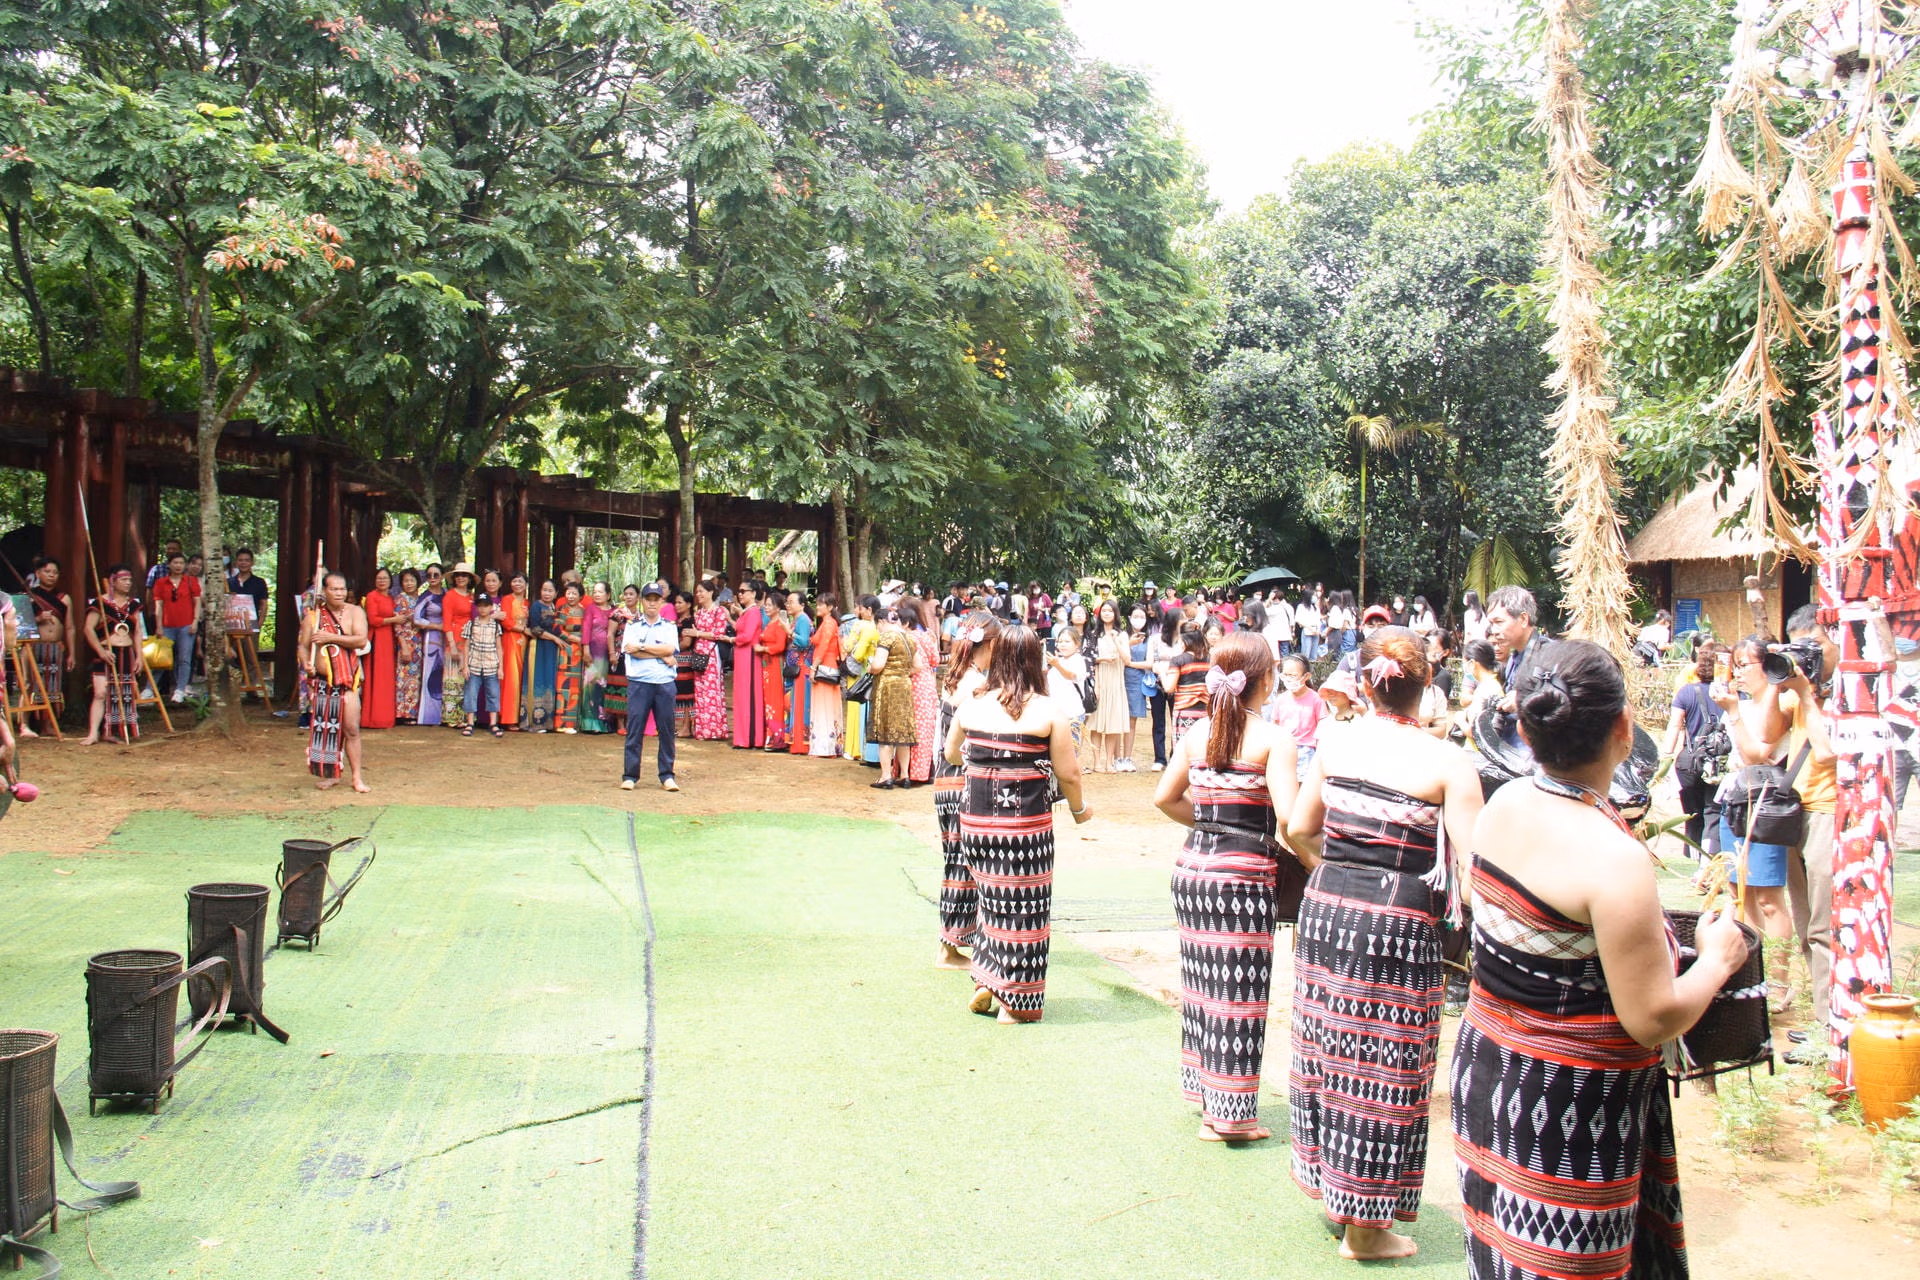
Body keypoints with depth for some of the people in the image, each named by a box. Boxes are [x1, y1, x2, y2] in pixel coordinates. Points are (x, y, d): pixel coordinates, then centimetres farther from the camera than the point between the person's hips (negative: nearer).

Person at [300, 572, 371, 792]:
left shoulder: (355, 612, 0)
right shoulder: (313, 616, 5)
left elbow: (361, 640, -12)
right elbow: (304, 645, 6)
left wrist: (331, 637, -17)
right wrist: (306, 663, -14)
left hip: (347, 680, -2)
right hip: (321, 681, 2)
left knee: (351, 728, -7)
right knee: (324, 728, 7)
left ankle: (357, 777, -1)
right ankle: (330, 773, 21)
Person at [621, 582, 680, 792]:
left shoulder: (670, 627, 13)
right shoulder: (632, 626, 11)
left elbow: (670, 649, -5)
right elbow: (629, 648, -7)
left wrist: (642, 646, -6)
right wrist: (661, 655, -8)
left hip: (665, 683, 1)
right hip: (638, 682, -1)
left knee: (666, 730, 2)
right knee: (634, 729, -2)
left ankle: (667, 775, 9)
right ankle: (630, 775, 4)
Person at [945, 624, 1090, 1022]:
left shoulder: (972, 706, 2)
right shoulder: (1048, 711, -8)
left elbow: (951, 754, 17)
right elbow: (1068, 772, -7)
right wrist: (1080, 809, 11)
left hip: (976, 820, 4)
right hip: (1027, 822, -4)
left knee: (993, 899, 21)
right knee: (1023, 908, 7)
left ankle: (985, 983, 21)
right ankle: (1015, 1002, 13)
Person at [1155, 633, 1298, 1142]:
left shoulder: (1197, 733, 6)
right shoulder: (1273, 738, -11)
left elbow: (1165, 797, 11)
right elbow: (1287, 817, -19)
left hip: (1193, 866, 6)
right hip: (1244, 875, -6)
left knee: (1203, 980, 17)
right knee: (1238, 988, 2)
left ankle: (1202, 1084, 31)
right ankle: (1228, 1113, 9)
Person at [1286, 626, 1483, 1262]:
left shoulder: (1335, 742, 2)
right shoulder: (1447, 763, -10)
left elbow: (1300, 831, 10)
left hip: (1324, 913, 5)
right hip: (1398, 927, -4)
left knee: (1328, 1046, 20)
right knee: (1382, 1070, 7)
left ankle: (1323, 1174, 37)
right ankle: (1364, 1225, 19)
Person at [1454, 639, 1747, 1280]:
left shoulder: (1503, 804, -2)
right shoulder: (1615, 859, -25)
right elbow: (1653, 1020, -20)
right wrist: (1718, 959, -3)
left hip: (1487, 1063, 8)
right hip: (1570, 1110, -8)